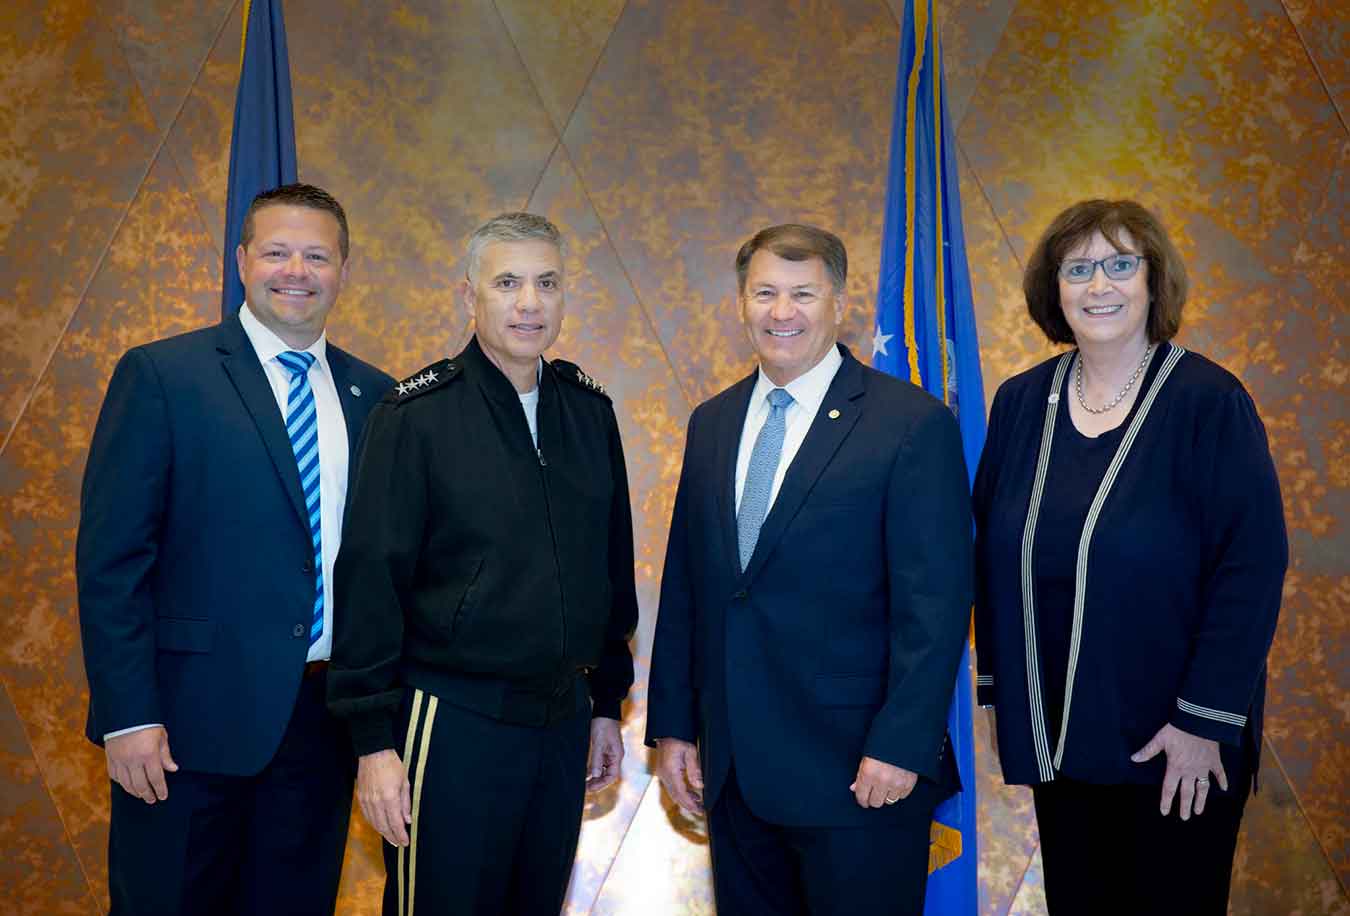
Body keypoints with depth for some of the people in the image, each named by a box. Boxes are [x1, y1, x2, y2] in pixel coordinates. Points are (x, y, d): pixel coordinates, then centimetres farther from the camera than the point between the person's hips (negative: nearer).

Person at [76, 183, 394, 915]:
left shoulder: (375, 396, 7)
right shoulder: (161, 375, -5)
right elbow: (110, 558, -8)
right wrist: (128, 715, -13)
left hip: (325, 719, 4)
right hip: (192, 718, -4)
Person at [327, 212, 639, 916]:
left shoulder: (589, 409, 6)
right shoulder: (417, 414, -9)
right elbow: (370, 580, -10)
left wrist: (607, 701, 14)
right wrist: (373, 740, -11)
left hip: (565, 720, 5)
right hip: (453, 720, -5)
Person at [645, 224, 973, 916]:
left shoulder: (914, 424, -9)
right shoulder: (711, 423, 9)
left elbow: (934, 603, -11)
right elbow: (683, 585, 11)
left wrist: (902, 747, -15)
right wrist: (672, 726, 9)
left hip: (857, 771, -5)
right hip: (732, 768, 5)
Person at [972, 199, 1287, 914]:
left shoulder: (1208, 401, -10)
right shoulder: (1020, 404, 4)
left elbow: (1253, 566, -13)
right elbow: (993, 554, 8)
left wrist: (1207, 720, -15)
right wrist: (1000, 688, 5)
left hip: (1176, 746, -4)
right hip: (1054, 738, 4)